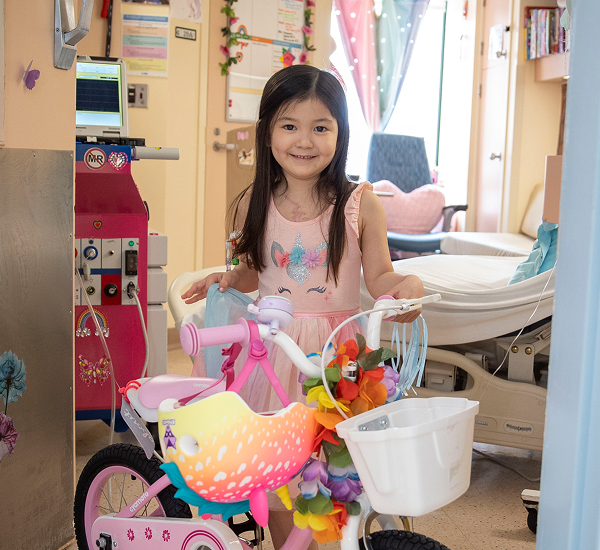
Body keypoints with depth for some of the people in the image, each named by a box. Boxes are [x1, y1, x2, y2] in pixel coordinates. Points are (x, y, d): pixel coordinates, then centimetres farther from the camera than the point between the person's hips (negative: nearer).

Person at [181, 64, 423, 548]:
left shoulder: (360, 204, -6)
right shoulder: (255, 204, 1)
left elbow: (378, 276, 0)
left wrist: (406, 284, -20)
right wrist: (227, 281, -4)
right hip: (272, 346, 2)